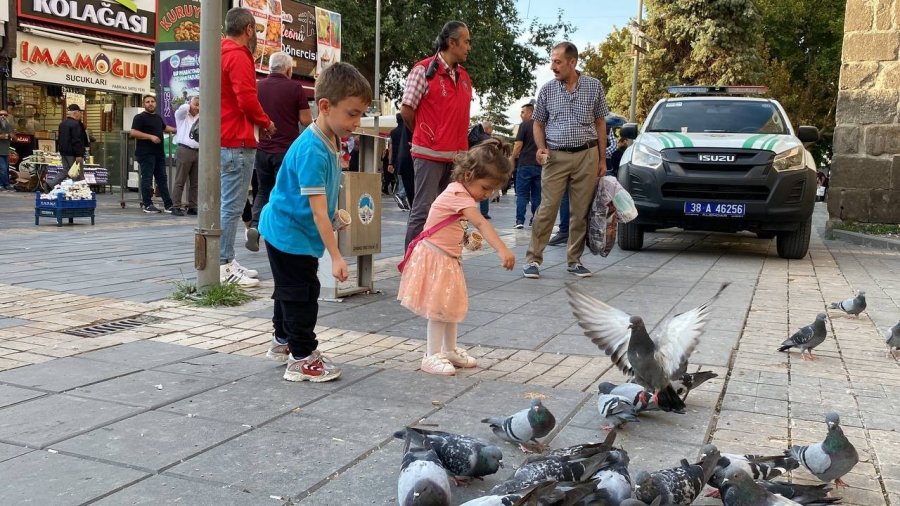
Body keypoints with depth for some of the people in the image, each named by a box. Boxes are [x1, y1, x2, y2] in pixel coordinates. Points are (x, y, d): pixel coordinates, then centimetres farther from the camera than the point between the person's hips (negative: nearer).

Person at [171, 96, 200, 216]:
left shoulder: (200, 117, 20)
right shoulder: (182, 116, 5)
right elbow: (182, 108, -15)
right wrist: (189, 103, 4)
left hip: (197, 152, 6)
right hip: (184, 150, -5)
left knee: (195, 182, 6)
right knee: (180, 181, -5)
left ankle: (192, 206, 10)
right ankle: (176, 207, -5)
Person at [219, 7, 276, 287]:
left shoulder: (224, 53, 17)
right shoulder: (238, 56, -13)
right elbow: (247, 99, -20)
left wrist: (257, 121, 11)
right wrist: (266, 122, -4)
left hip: (226, 139, 10)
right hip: (238, 141, -10)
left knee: (228, 204, 15)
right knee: (232, 206, -8)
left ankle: (227, 261, 21)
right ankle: (223, 267, -6)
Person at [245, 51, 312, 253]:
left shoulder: (257, 86, 3)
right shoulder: (295, 88, -7)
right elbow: (306, 120, -7)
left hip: (262, 149, 3)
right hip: (287, 149, -3)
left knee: (263, 190, 17)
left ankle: (254, 226, -2)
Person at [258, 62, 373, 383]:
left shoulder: (331, 142, 0)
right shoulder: (312, 151, -30)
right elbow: (318, 210, -32)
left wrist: (335, 215, 15)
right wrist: (336, 257, -32)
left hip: (290, 231, 10)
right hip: (290, 233, -10)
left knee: (290, 290, 23)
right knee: (302, 293, -2)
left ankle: (283, 341, 40)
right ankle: (302, 359, 10)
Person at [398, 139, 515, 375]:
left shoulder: (460, 192, 7)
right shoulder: (458, 194, -24)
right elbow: (481, 224, -39)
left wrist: (466, 238, 0)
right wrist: (502, 250, -48)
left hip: (448, 259, 10)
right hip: (434, 258, -10)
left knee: (451, 306, 17)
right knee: (439, 309, -4)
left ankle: (450, 350, 30)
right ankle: (432, 356, 6)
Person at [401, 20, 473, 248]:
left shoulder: (464, 77, 13)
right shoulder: (424, 70, -7)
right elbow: (406, 109, -7)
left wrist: (457, 140, 12)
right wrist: (426, 136, 5)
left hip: (457, 156, 7)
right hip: (430, 153, -7)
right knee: (423, 210, -5)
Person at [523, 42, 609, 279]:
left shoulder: (594, 87, 3)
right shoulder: (547, 90, 3)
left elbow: (600, 124, 8)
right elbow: (538, 123, 12)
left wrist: (602, 159, 5)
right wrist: (541, 148, -7)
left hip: (587, 155, 1)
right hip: (555, 157, -1)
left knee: (581, 212, 4)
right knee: (546, 209, -5)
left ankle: (574, 260, 15)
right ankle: (533, 259, 1)